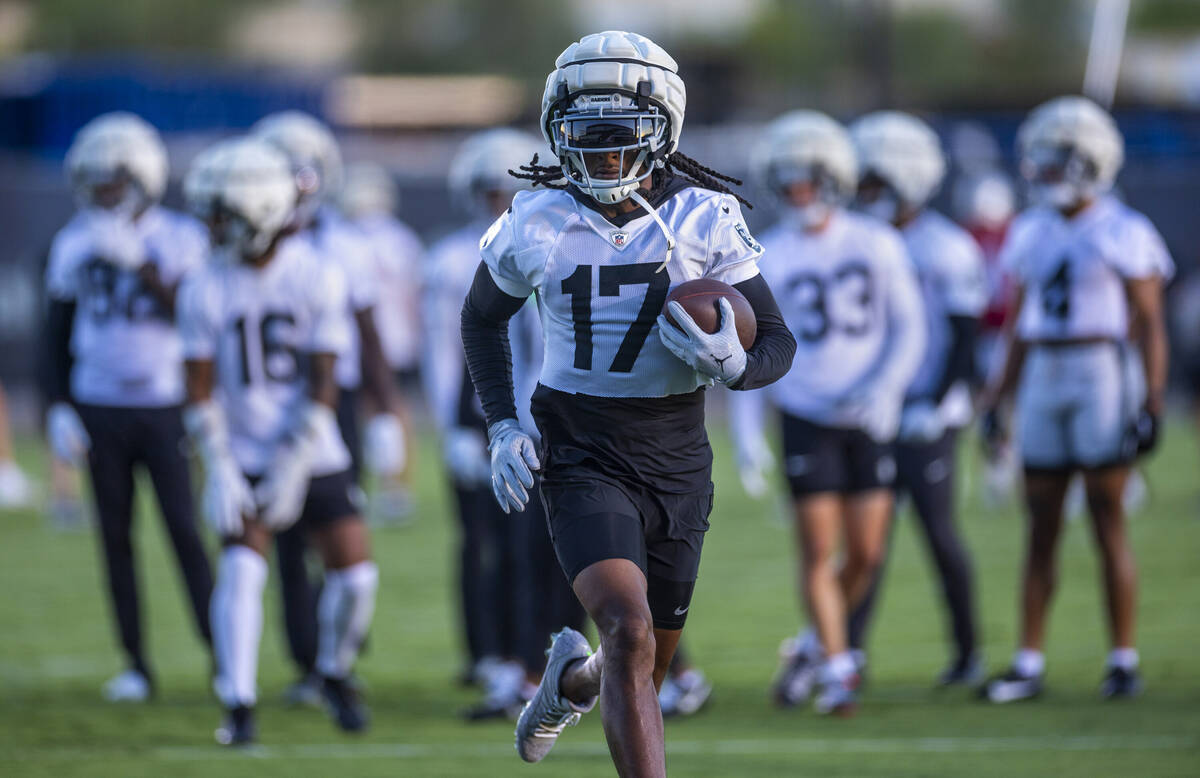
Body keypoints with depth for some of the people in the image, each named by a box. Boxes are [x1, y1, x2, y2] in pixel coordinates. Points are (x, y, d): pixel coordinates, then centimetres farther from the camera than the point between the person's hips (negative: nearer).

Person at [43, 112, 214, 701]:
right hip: (100, 407, 3)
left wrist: (139, 263, -23)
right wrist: (59, 407, 4)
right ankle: (136, 664, 10)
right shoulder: (75, 243, 3)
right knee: (115, 536, 4)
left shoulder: (180, 239, -4)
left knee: (184, 530, -7)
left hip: (165, 406, -3)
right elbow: (58, 332, 10)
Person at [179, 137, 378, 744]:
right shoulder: (206, 290, -5)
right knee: (242, 568, -17)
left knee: (355, 574, -4)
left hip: (314, 457, 0)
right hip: (244, 459, 0)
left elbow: (322, 383, -10)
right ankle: (238, 704, -11)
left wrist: (292, 466, -15)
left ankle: (334, 672, 23)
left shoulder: (317, 278, -9)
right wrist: (219, 468, -14)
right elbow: (201, 391, -4)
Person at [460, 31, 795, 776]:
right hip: (582, 454, -2)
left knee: (646, 669, 14)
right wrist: (503, 428, 2)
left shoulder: (705, 222, -7)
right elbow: (483, 318, 14)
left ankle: (573, 677, 49)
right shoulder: (538, 225, -5)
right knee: (628, 629, -24)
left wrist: (734, 363, -25)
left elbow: (778, 342, -2)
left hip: (677, 456, 2)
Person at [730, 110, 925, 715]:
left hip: (867, 417, 1)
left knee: (866, 554, 0)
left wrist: (883, 390, -13)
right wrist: (746, 428, -4)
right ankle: (835, 671, 4)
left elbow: (908, 330, 3)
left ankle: (813, 647, 22)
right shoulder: (770, 257, 0)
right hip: (806, 416, -1)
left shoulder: (877, 245, 0)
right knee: (819, 552, -5)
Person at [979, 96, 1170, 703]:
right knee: (1041, 526, 4)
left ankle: (1123, 661, 3)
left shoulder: (1123, 234, -5)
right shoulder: (1031, 233, 12)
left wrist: (1152, 402, -12)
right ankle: (1029, 663, 6)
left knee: (1107, 520, -4)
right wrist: (999, 395, 15)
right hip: (1042, 380, 5)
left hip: (1102, 376, -5)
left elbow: (1149, 323, -6)